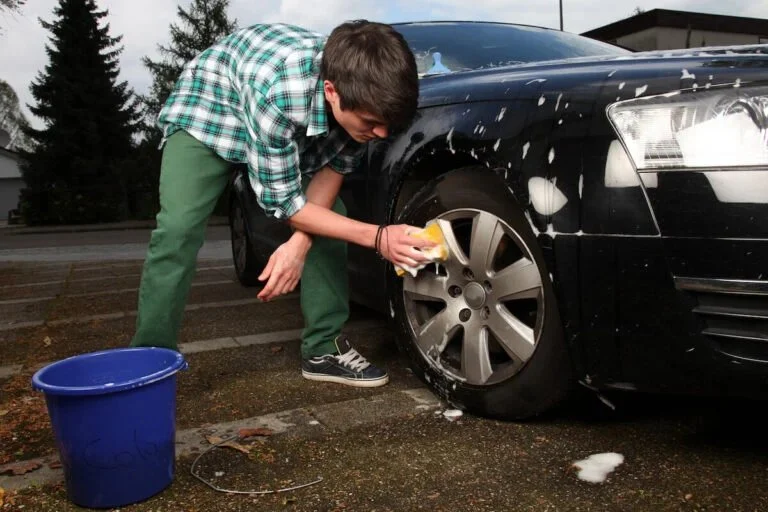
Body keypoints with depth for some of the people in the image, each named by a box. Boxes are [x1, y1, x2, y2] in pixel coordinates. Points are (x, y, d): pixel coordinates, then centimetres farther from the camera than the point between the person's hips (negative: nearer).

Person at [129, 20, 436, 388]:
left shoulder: (364, 93, -27)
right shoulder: (277, 93, -43)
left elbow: (334, 166, -11)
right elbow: (282, 202, -31)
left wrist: (300, 242, -25)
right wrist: (378, 238, -36)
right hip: (208, 109, -5)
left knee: (326, 219, -7)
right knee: (178, 231, -22)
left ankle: (324, 349, 3)